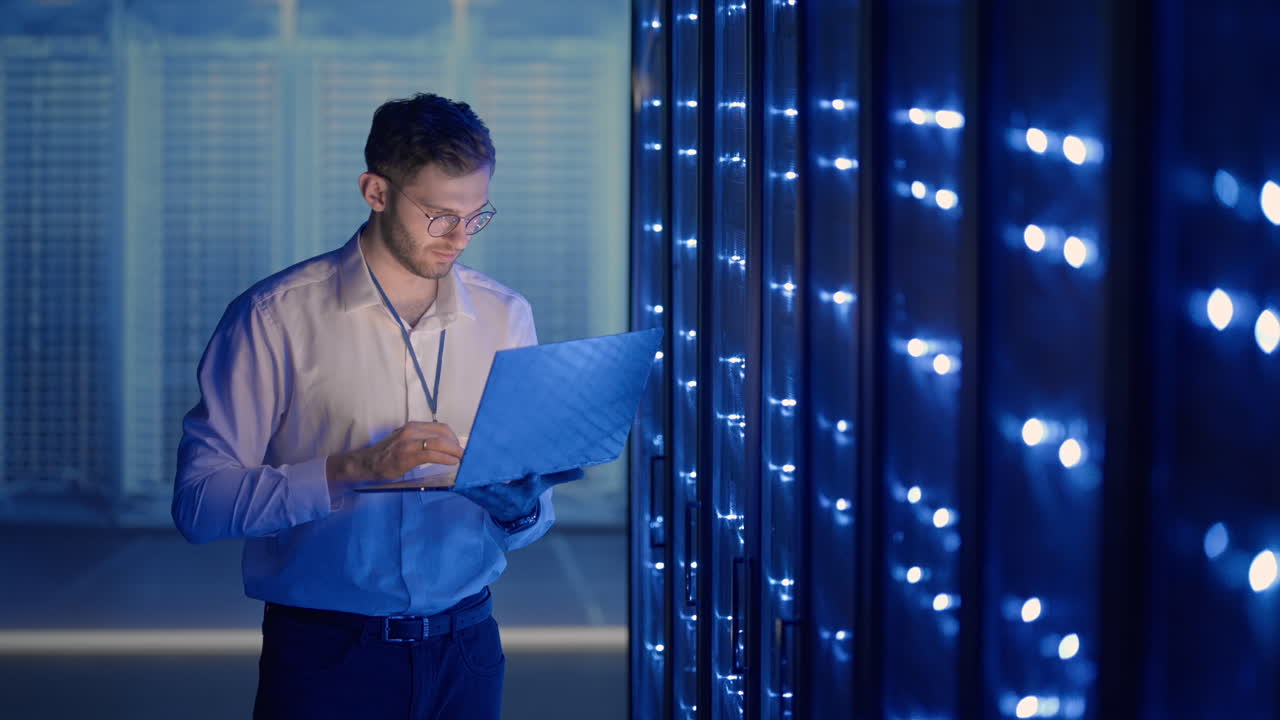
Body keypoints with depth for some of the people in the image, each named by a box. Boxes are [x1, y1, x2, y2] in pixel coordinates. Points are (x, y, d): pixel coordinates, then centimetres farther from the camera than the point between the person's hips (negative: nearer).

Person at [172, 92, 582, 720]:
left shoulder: (505, 316, 7)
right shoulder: (275, 316, -7)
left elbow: (535, 519, 10)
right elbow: (198, 502, -14)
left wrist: (518, 508, -14)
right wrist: (355, 469, -23)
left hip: (465, 645, 4)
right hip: (326, 656, -4)